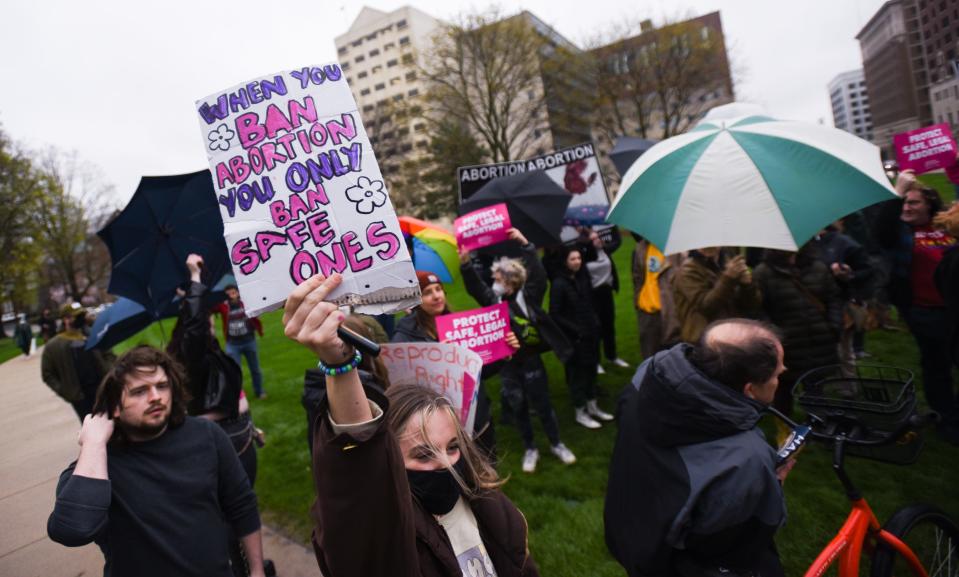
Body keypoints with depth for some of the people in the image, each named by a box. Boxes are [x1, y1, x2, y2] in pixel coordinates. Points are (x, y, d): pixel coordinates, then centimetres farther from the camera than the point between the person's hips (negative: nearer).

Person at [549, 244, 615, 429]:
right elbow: (555, 314, -16)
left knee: (591, 369, 15)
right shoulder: (559, 284, -16)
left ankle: (592, 406, 32)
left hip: (590, 332, 6)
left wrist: (595, 323, 5)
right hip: (573, 337, -6)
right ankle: (580, 412, 19)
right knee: (577, 372, 4)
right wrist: (576, 329, -17)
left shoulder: (583, 277, 3)